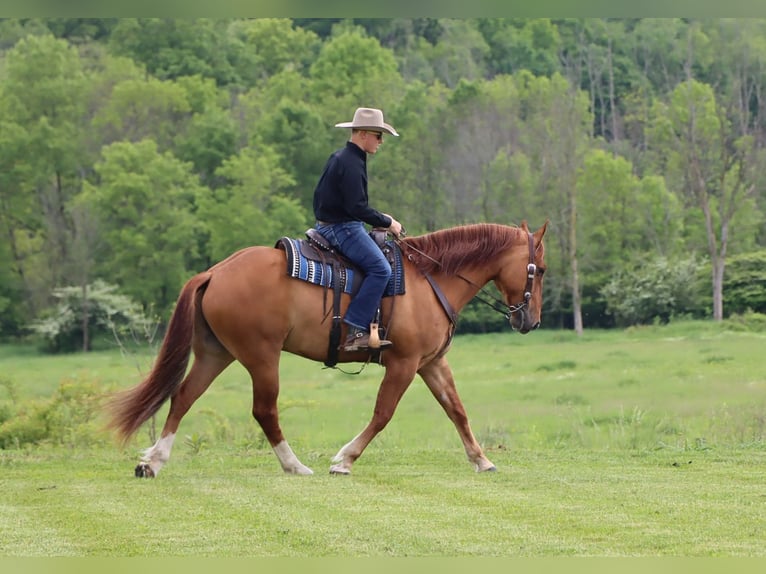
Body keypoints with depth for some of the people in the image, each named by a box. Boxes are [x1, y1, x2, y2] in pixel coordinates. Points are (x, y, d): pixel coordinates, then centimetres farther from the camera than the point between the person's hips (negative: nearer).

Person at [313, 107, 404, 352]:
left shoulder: (338, 158, 16)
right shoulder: (351, 163, -17)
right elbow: (357, 207, -24)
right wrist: (387, 223, -13)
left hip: (328, 224, 11)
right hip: (343, 228, -11)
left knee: (378, 265, 20)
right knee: (380, 268, -21)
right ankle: (355, 331, -27)